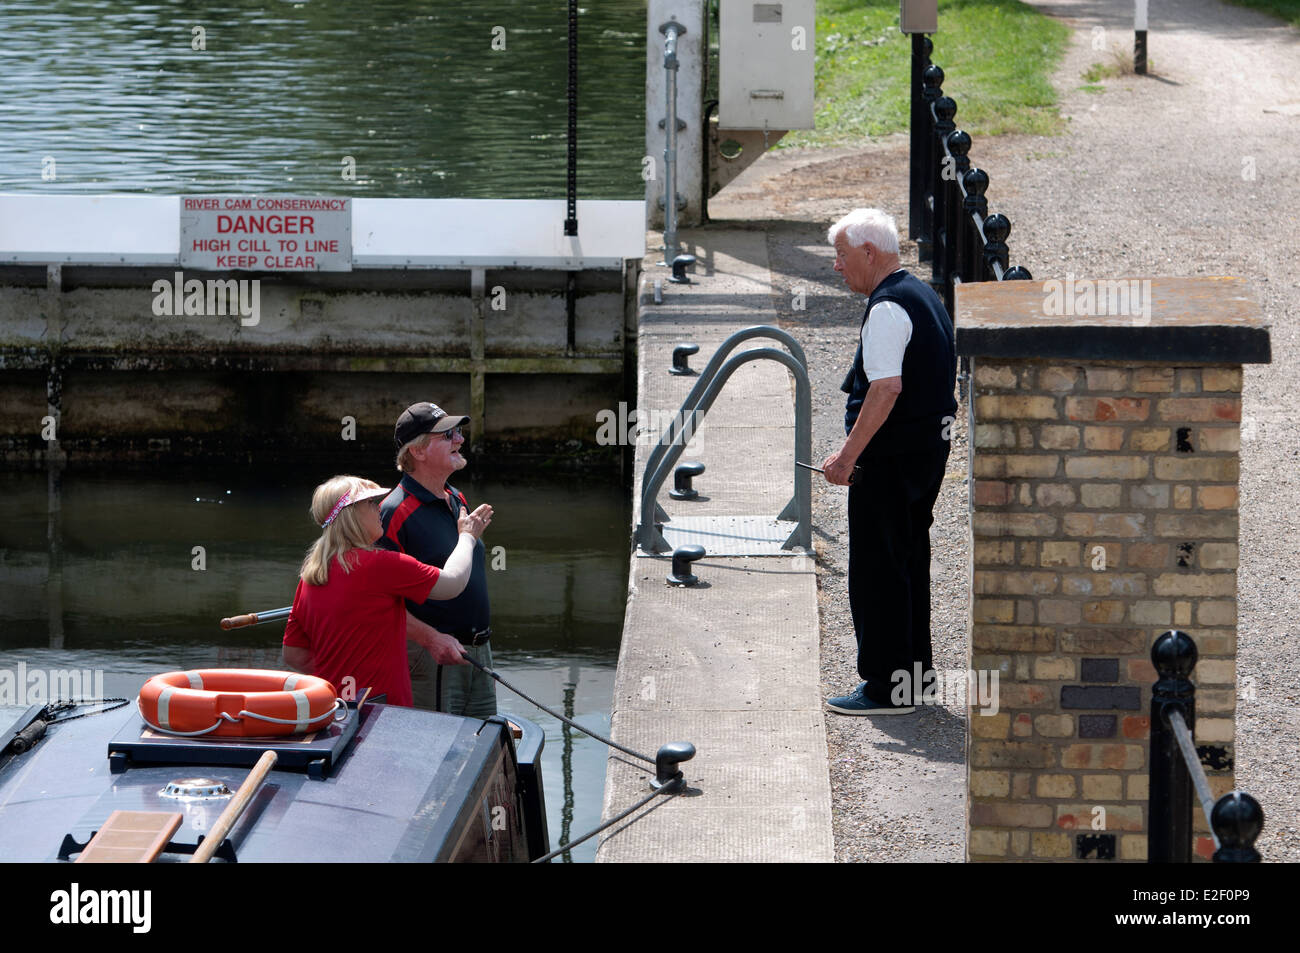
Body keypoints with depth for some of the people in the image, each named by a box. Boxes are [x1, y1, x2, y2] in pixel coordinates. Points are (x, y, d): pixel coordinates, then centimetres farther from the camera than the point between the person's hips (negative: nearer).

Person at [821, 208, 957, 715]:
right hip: (931, 446, 10)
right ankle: (915, 669, 27)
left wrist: (848, 455, -24)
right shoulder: (923, 295, 13)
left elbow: (886, 390, -27)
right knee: (910, 560, 19)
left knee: (876, 568, -3)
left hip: (890, 456, -10)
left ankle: (886, 687, -1)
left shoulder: (887, 310, -18)